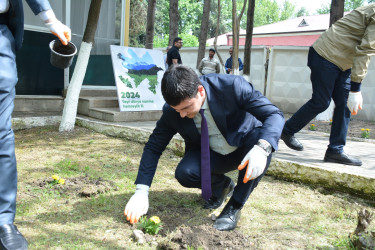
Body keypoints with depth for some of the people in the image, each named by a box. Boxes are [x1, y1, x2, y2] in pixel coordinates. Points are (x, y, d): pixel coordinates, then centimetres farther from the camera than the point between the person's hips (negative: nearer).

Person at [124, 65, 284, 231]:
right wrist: (141, 191, -21)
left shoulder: (231, 86, -28)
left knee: (263, 140, -35)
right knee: (184, 173, -28)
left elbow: (274, 114, -26)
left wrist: (262, 148, -47)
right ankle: (223, 185, 8)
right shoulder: (172, 111, -19)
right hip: (211, 156, 2)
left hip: (244, 147, -2)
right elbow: (153, 147, -11)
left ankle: (235, 206, -18)